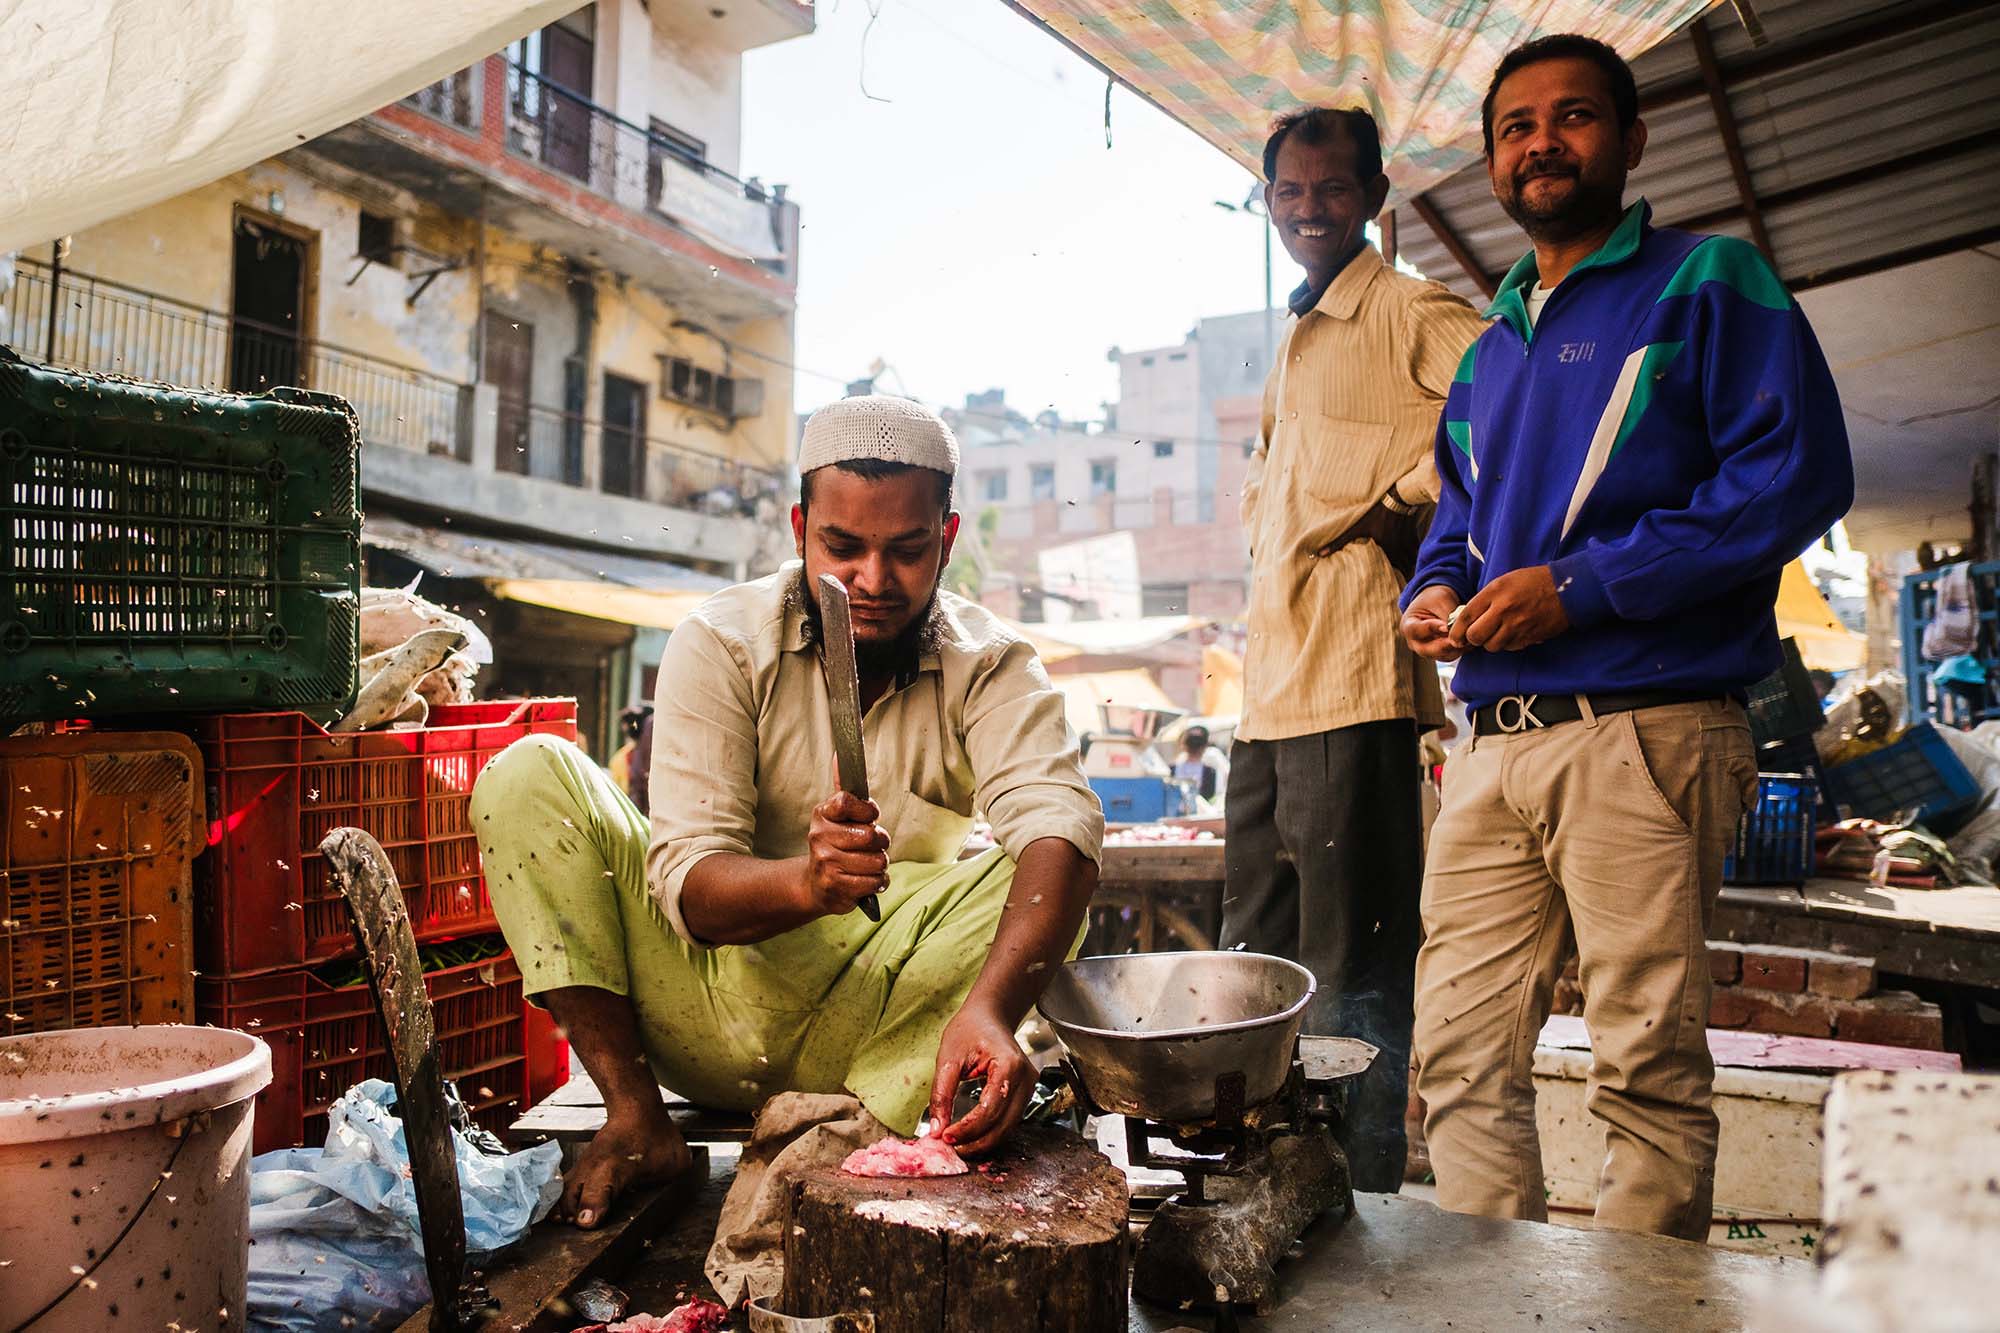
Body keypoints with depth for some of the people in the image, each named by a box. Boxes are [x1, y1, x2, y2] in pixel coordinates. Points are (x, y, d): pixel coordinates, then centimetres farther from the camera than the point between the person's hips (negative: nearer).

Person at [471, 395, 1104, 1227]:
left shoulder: (991, 667, -6)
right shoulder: (722, 643, -7)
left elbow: (1060, 829, -26)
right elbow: (689, 883, -17)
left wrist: (989, 1009, -45)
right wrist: (806, 883, -40)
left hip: (870, 1035, 0)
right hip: (705, 1021, 1)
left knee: (1048, 878, -24)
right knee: (529, 777, -14)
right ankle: (634, 1113, -15)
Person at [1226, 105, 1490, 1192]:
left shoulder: (1406, 311, -4)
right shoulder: (1293, 344, 23)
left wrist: (1404, 498, -10)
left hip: (1354, 683, -9)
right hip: (1269, 691, 9)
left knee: (1351, 979, -4)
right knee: (1254, 958, 16)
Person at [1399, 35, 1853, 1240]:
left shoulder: (1708, 284, 3)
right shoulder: (1490, 349, 23)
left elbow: (1800, 472, -9)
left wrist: (1582, 584, -15)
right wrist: (1435, 587, 7)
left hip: (1643, 733, -6)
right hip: (1496, 743, 7)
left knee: (1648, 1068, 0)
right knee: (1460, 1054, 6)